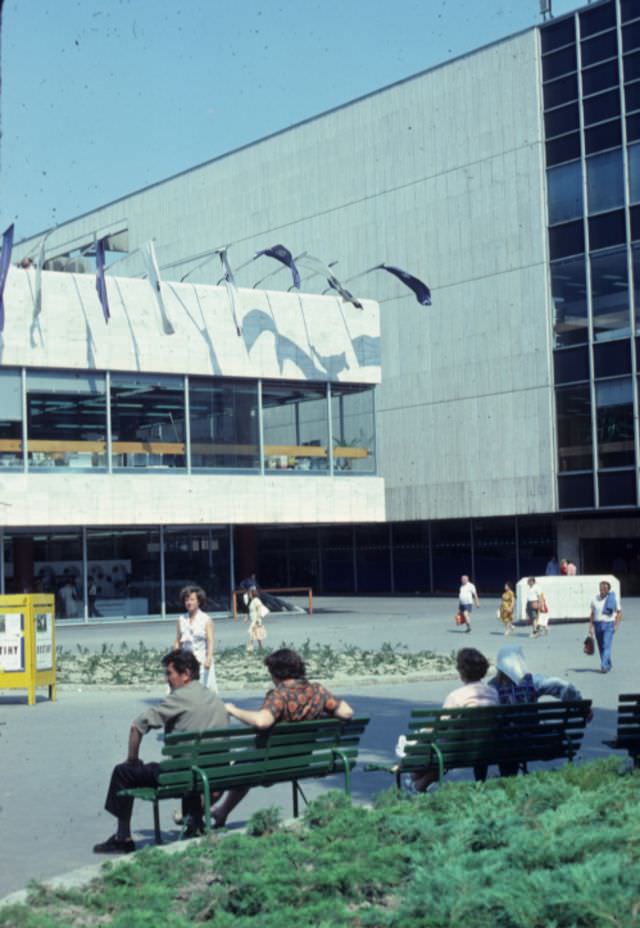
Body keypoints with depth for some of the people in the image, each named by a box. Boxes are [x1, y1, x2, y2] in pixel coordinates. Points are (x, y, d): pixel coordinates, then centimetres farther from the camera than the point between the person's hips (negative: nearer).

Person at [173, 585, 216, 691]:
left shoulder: (206, 620, -3)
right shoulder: (181, 620, 9)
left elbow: (210, 641, -9)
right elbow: (177, 641, 11)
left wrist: (209, 658, -22)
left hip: (202, 661, -3)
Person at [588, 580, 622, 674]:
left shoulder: (613, 599, -3)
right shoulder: (595, 599, 6)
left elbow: (619, 612, 2)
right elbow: (592, 614, 13)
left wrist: (617, 625, -7)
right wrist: (591, 626, 7)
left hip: (608, 625, -4)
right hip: (598, 624, 4)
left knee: (606, 646, -14)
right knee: (601, 647, 9)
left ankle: (604, 666, -20)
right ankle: (608, 664, 26)